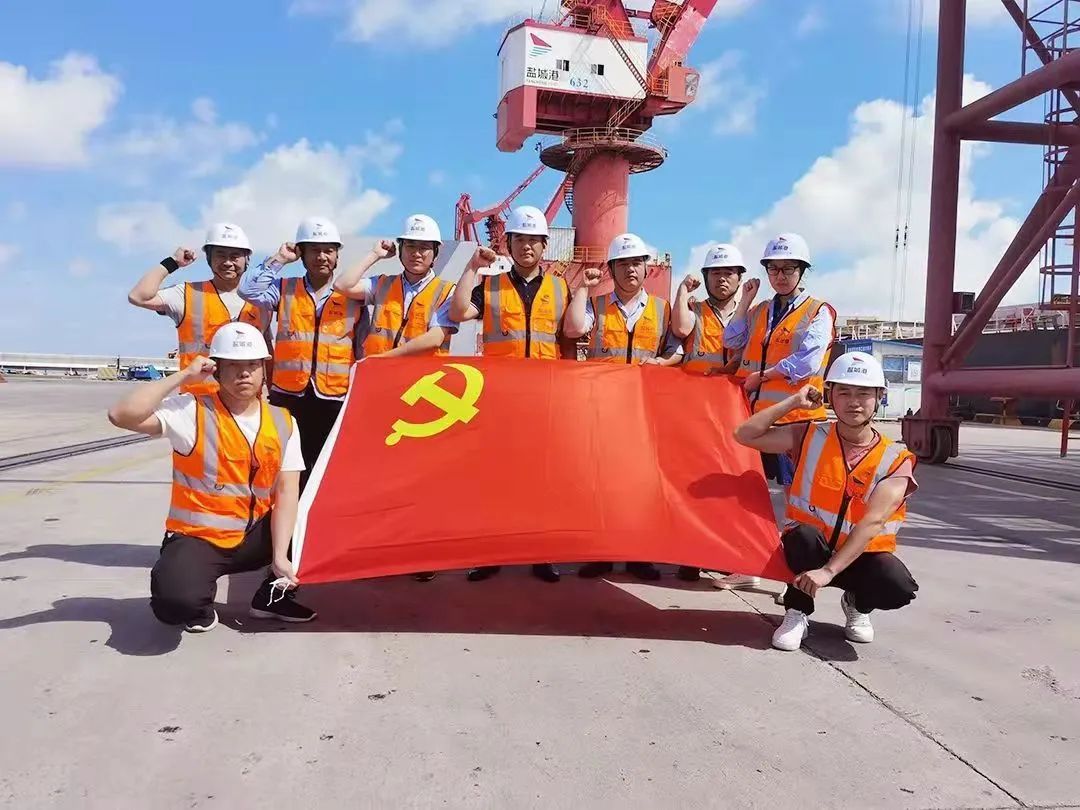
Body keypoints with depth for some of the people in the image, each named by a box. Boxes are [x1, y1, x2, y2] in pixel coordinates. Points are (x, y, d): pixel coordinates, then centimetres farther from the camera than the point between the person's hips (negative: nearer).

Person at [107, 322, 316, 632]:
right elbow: (121, 415, -26)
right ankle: (197, 606, 5)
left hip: (253, 538, 5)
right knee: (176, 597, -35)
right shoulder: (191, 411, -12)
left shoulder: (282, 422, 0)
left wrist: (279, 556, -17)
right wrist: (183, 375, -22)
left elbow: (287, 492, -6)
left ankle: (274, 596, 9)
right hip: (197, 538, -4)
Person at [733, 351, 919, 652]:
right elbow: (745, 435, -11)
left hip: (862, 553, 0)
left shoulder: (896, 461, -12)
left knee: (898, 588, -30)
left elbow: (872, 522, -23)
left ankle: (857, 605, 8)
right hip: (809, 548, 0)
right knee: (804, 534, -35)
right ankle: (797, 613, -9)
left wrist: (829, 571, -33)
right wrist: (795, 402, -13)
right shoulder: (810, 437, -6)